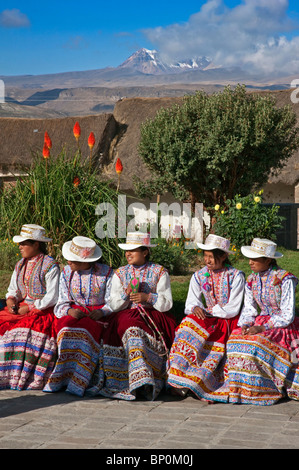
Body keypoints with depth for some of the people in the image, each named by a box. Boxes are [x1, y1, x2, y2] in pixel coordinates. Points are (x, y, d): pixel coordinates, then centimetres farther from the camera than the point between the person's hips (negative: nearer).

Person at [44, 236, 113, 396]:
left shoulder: (106, 273, 0)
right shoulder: (66, 273, 9)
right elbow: (62, 303, 8)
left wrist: (102, 312, -20)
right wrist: (70, 311, -15)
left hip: (98, 315, -3)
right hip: (74, 312, 3)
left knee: (85, 330, -35)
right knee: (66, 328, -32)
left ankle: (77, 383, -38)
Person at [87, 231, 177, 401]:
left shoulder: (160, 272, 8)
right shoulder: (120, 273, 16)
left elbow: (167, 304, 1)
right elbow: (114, 305, 9)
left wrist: (148, 297, -14)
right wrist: (126, 294, -10)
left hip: (154, 317, -3)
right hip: (126, 316, 3)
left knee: (134, 330, -32)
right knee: (131, 329, -30)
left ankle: (141, 381, -36)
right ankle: (143, 382, -32)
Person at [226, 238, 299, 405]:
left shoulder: (285, 279, -14)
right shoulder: (252, 280, 6)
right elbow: (249, 308, 9)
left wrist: (263, 328, -25)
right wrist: (244, 326, -12)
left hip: (284, 327, -6)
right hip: (262, 322, 6)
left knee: (258, 342, -33)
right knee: (236, 339, -20)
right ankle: (243, 388, -13)